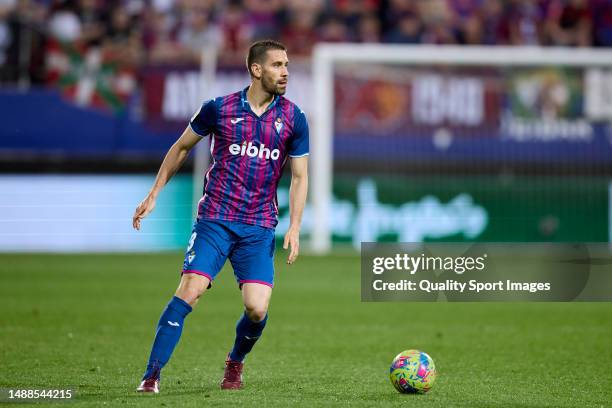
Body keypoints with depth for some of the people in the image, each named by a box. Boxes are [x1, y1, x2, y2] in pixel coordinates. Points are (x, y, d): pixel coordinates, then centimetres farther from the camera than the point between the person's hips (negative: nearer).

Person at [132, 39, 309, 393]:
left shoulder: (293, 118, 2)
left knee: (257, 309, -9)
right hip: (215, 219, -1)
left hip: (259, 227, 1)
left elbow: (299, 176, 7)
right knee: (190, 291, -17)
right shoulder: (219, 109, -1)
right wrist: (154, 195, 12)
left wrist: (294, 227, -4)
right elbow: (181, 148, 13)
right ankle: (152, 375, -10)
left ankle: (235, 365, 22)